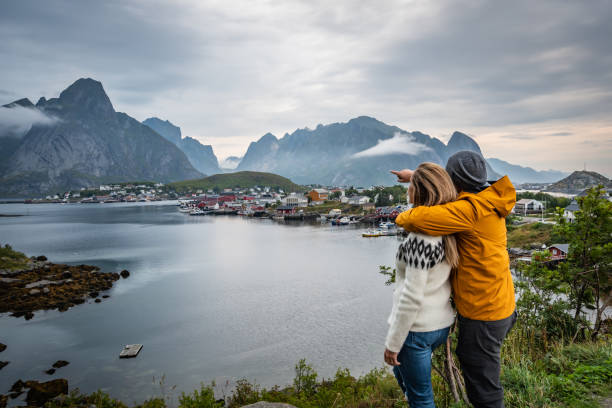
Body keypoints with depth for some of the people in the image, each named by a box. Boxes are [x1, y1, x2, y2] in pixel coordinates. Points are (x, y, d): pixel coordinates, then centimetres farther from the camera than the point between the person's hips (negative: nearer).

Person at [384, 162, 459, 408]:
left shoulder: (421, 238, -28)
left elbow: (412, 297, -25)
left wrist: (393, 343, -16)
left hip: (417, 328, -9)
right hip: (442, 324, 9)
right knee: (401, 373, 32)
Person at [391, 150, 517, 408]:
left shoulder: (470, 210, -25)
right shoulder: (488, 203, 4)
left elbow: (420, 218, -35)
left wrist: (402, 218, -13)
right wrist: (416, 176, 25)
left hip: (482, 314, -9)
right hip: (499, 307, 9)